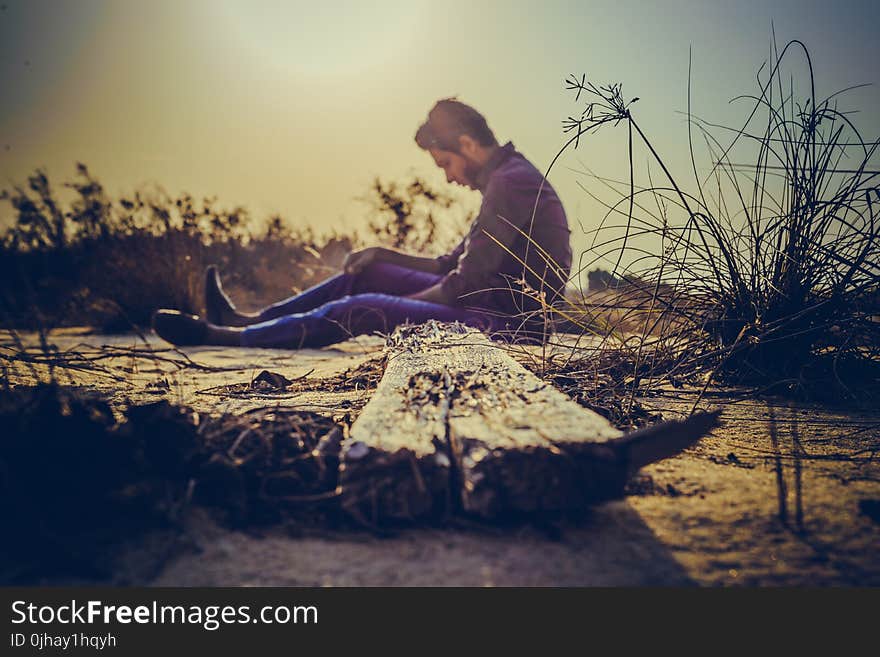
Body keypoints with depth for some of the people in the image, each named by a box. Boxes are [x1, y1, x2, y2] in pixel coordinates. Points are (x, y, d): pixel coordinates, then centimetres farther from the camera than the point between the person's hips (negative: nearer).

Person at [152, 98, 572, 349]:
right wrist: (383, 256, 9)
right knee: (368, 273, 12)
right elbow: (451, 267, 19)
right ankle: (252, 320, 17)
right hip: (494, 309, 10)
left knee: (364, 310, -16)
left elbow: (466, 285, -21)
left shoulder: (509, 183, -17)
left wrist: (402, 303, -6)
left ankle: (224, 336, -4)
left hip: (503, 324, -10)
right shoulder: (507, 179, 17)